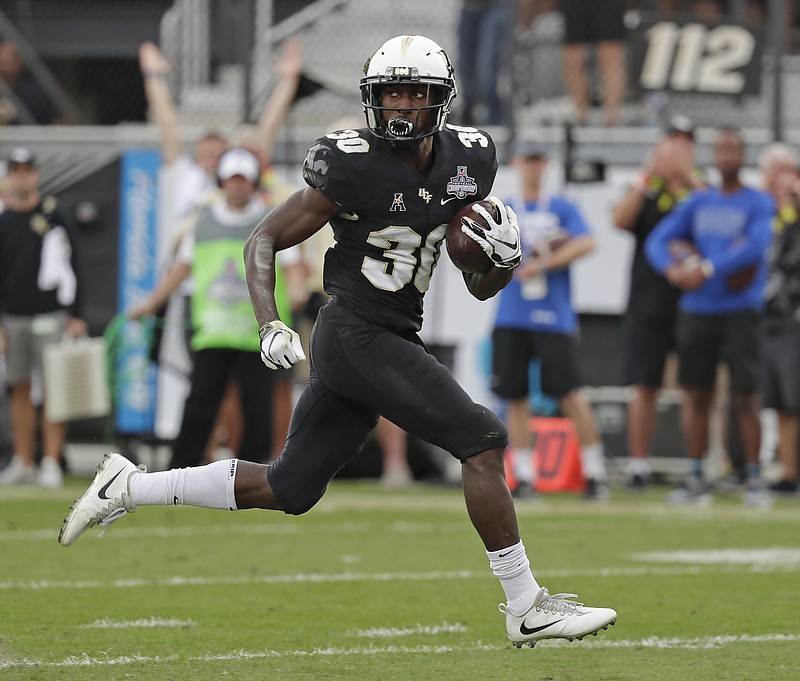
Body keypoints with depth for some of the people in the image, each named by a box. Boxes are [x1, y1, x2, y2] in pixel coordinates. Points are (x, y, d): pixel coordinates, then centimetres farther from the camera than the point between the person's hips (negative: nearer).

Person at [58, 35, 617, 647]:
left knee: (289, 490, 12)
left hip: (392, 341, 8)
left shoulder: (469, 161, 6)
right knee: (484, 441, -15)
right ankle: (526, 608, -7)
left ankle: (129, 487, 23)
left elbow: (479, 288, 14)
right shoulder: (353, 165, -13)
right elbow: (264, 241, -5)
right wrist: (270, 327, -17)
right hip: (357, 336, -8)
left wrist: (504, 258, -9)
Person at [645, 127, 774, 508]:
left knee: (745, 396, -7)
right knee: (696, 394, 4)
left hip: (740, 310, -4)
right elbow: (658, 240, 8)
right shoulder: (698, 202, 13)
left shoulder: (758, 203, 0)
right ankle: (696, 479, 11)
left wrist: (708, 269, -21)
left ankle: (754, 479, -1)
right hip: (697, 310, 4)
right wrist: (671, 269, -13)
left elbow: (755, 247, -16)